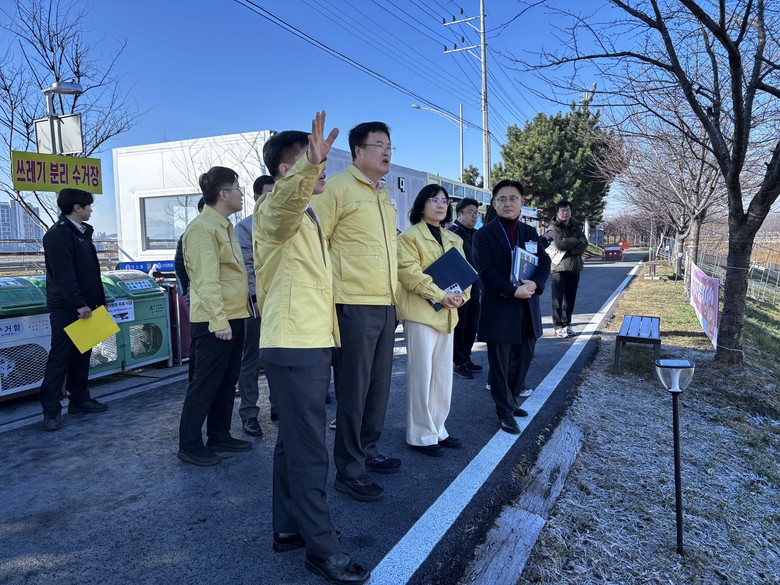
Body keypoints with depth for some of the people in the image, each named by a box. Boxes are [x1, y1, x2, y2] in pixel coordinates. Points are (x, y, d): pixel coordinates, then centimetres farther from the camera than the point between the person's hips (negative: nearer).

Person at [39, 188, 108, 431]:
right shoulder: (58, 234, -13)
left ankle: (80, 400, 22)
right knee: (60, 357, -4)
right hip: (66, 308, -9)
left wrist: (96, 300, 15)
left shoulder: (82, 232, 17)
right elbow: (63, 274, -21)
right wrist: (79, 303, -24)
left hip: (84, 305, 9)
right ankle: (51, 409, 2)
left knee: (81, 356, 13)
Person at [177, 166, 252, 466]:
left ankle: (219, 436, 27)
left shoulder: (224, 227, 17)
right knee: (205, 383, -2)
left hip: (234, 317, 10)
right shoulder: (202, 228, -14)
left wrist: (233, 316, 16)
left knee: (227, 381, 15)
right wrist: (218, 320, -24)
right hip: (215, 321, -10)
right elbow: (206, 280, -20)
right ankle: (189, 446, 10)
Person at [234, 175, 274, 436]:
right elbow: (245, 267, -6)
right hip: (258, 300, -4)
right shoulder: (245, 227, 0)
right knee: (252, 361, 2)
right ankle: (249, 414, 10)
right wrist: (258, 300, -12)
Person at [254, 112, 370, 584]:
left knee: (295, 441, 16)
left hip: (311, 343, 10)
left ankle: (289, 528, 28)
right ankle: (322, 547, 6)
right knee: (309, 449, -5)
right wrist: (311, 164, -53)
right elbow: (288, 196, -37)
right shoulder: (275, 210, -11)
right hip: (294, 346, -10)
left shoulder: (307, 216, 19)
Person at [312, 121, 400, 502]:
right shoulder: (337, 188, -7)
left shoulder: (384, 197, 19)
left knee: (379, 385, 15)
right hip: (355, 304, -8)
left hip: (386, 304, 8)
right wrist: (326, 289, -12)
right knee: (353, 388, -1)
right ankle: (349, 470, 12)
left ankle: (368, 451, 31)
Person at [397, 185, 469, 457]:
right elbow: (409, 272, -16)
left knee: (443, 375, 12)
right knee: (421, 375, -1)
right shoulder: (409, 236, -4)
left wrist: (461, 295, -8)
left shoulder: (454, 239, 18)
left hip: (447, 314, 7)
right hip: (420, 312, -7)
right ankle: (421, 435, 10)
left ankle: (438, 429, 25)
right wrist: (440, 295, -22)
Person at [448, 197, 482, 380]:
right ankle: (459, 363, 12)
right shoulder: (452, 233, -11)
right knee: (459, 327, 2)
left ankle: (466, 359, 26)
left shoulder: (475, 234, 14)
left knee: (471, 326, 14)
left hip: (474, 288, 8)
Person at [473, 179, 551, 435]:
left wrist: (534, 284, -16)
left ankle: (510, 400, 33)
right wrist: (513, 291, -22)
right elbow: (486, 270, -14)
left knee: (524, 357, 15)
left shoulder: (531, 233, 12)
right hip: (499, 308, -6)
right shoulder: (484, 235, -4)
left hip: (527, 308, 6)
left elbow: (544, 262, 4)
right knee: (500, 363, 3)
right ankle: (505, 411, 15)